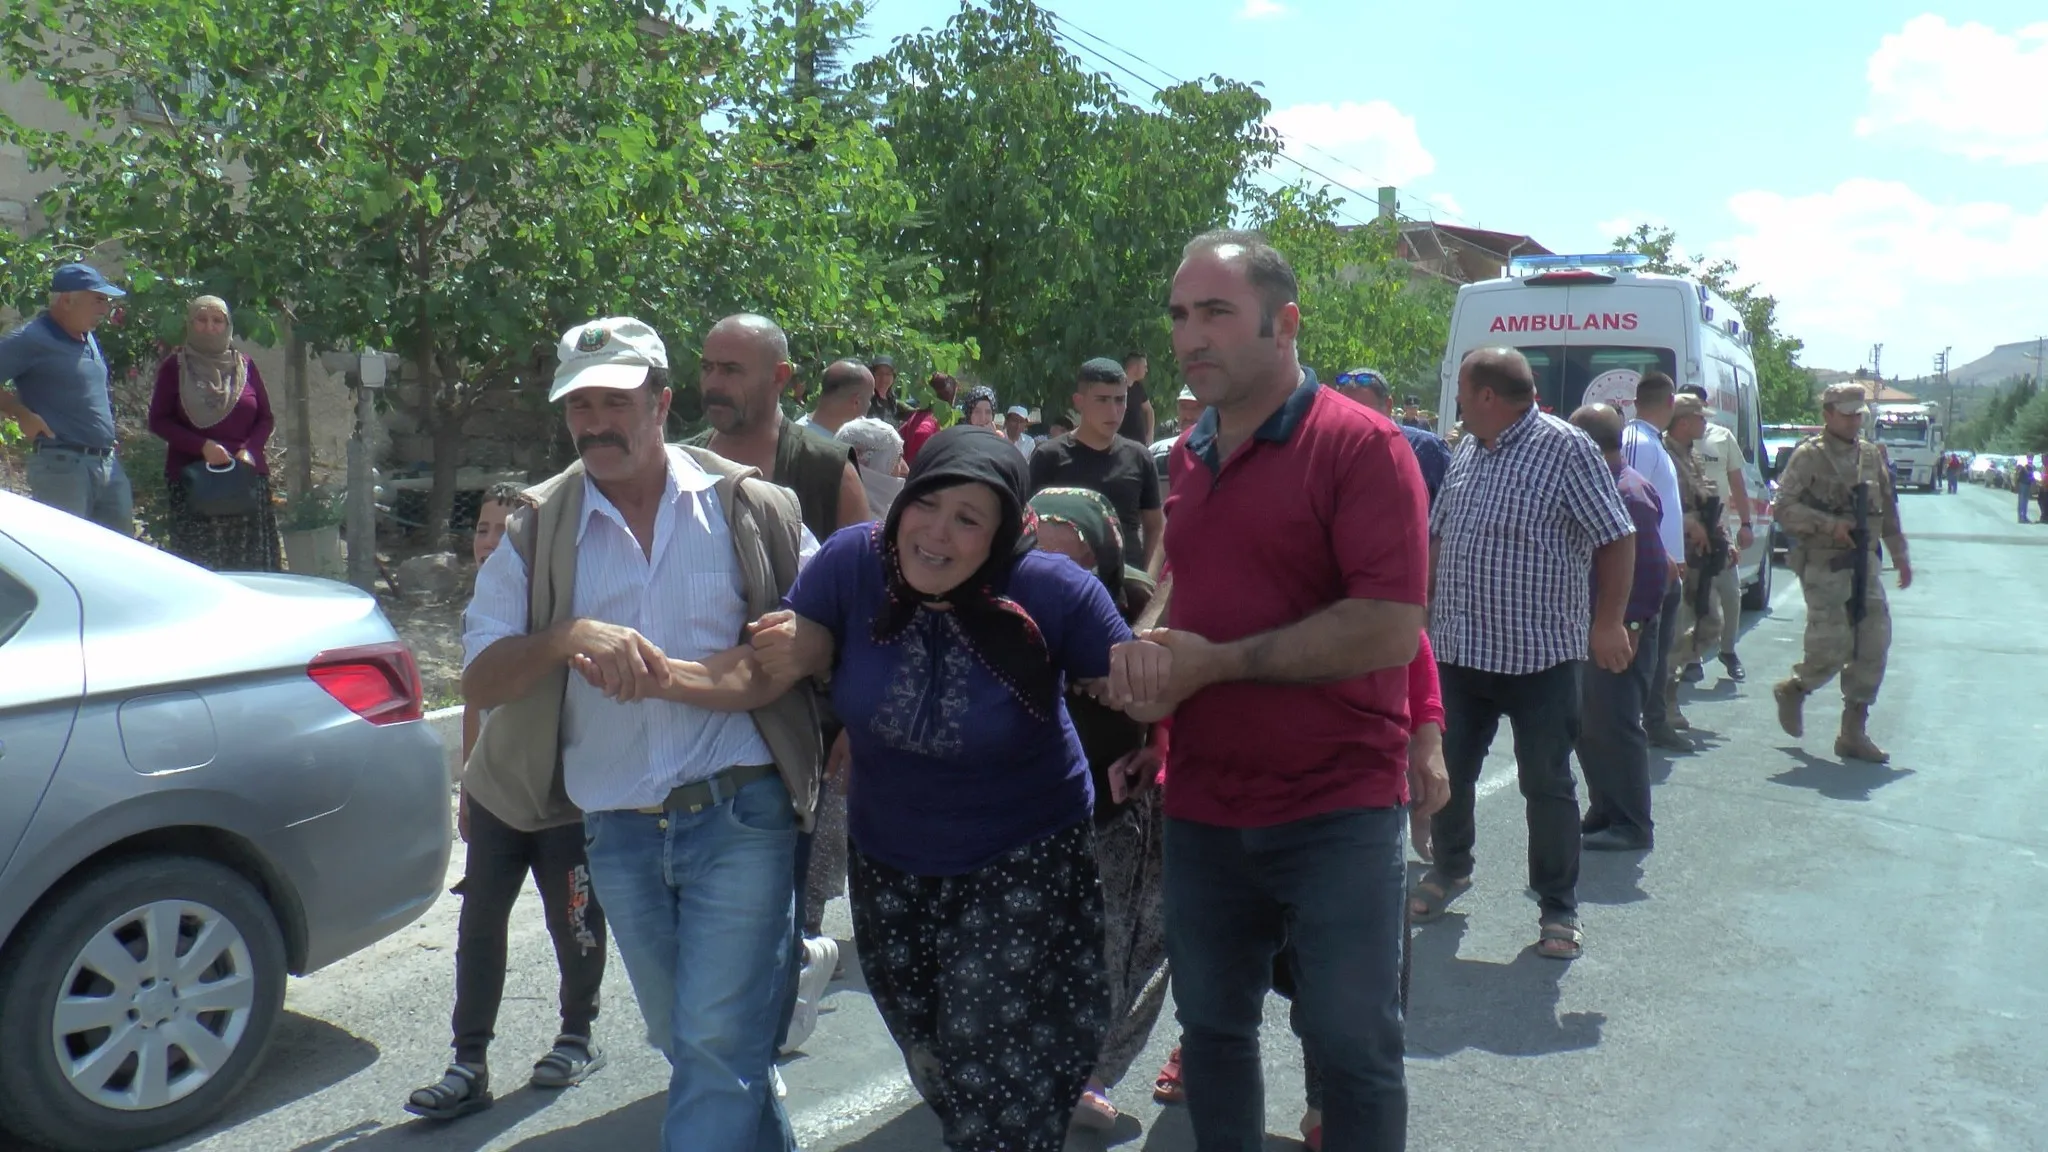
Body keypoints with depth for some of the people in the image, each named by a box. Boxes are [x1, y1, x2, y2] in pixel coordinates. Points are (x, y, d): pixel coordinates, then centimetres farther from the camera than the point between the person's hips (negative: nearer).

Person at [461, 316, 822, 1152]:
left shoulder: (752, 509, -1)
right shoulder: (536, 530, 6)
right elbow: (480, 678, 1)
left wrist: (680, 677, -18)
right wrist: (568, 637, -19)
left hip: (739, 814, -4)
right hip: (619, 831, 4)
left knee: (717, 1045, -6)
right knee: (688, 1046, 17)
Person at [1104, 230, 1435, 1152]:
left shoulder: (1359, 445, -12)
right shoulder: (1189, 455, 9)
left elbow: (1390, 627, -20)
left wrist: (1215, 663, -18)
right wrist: (1144, 656, -1)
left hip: (1335, 809, -6)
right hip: (1203, 805, 6)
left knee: (1352, 1042, 6)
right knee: (1211, 1028, 17)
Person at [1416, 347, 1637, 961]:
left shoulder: (1565, 448, -10)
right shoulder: (1466, 452, 12)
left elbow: (1616, 539, -11)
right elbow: (1438, 535, 20)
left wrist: (1609, 622, -16)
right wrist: (1424, 603, 18)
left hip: (1539, 655, -6)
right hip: (1459, 650, 6)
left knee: (1546, 786, 4)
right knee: (1448, 772, 14)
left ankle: (1558, 909, 18)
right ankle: (1449, 868, 37)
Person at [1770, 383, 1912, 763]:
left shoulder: (1871, 455, 14)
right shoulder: (1808, 456, -6)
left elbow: (1888, 509, 21)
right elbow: (1783, 508, -13)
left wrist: (1900, 555, 18)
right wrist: (1829, 525, -21)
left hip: (1864, 563, 6)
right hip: (1824, 565, -6)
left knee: (1873, 646, 1)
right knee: (1832, 648, -9)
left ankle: (1853, 732, 10)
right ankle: (1792, 689, 22)